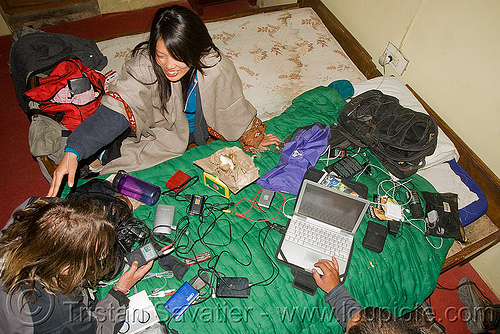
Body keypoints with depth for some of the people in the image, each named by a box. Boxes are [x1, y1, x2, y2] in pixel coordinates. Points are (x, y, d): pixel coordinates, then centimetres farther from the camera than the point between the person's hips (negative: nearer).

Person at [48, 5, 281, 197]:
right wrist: (72, 153, -49)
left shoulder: (214, 65, -28)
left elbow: (234, 109, -13)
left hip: (201, 127, 4)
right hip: (163, 128, -3)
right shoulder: (144, 65, -30)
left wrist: (252, 139, 1)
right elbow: (115, 110, -37)